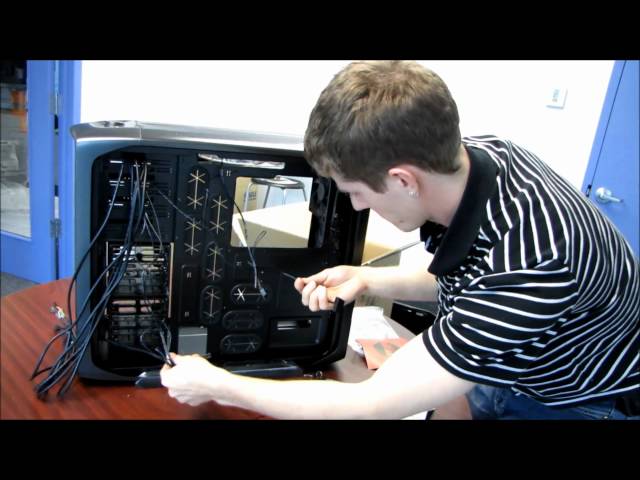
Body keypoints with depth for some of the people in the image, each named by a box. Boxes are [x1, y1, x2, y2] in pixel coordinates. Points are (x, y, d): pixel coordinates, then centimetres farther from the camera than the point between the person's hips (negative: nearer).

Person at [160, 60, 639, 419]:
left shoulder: (527, 267, -40)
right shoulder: (468, 154, -18)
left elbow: (370, 407, -33)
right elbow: (460, 277, 3)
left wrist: (216, 386, -23)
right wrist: (365, 279, -10)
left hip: (584, 401, -6)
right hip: (509, 366, 6)